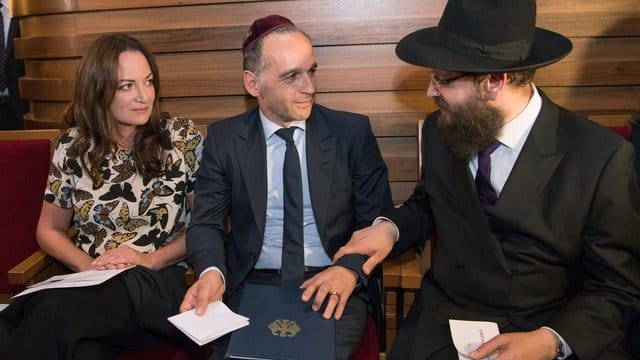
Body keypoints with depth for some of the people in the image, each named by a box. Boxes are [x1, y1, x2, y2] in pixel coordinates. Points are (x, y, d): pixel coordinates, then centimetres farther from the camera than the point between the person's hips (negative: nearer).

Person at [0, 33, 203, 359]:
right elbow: (50, 230, 16)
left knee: (55, 313, -32)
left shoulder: (183, 137, 0)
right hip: (89, 282, 2)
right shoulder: (73, 146, 6)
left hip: (160, 281, -2)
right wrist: (87, 265, -3)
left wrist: (152, 259, -11)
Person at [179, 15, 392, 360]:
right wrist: (212, 273, -20)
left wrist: (350, 269, -18)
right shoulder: (223, 138, 3)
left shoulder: (352, 131, 0)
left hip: (331, 286, 0)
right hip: (250, 286, 1)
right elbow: (206, 222, 2)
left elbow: (378, 221, 1)